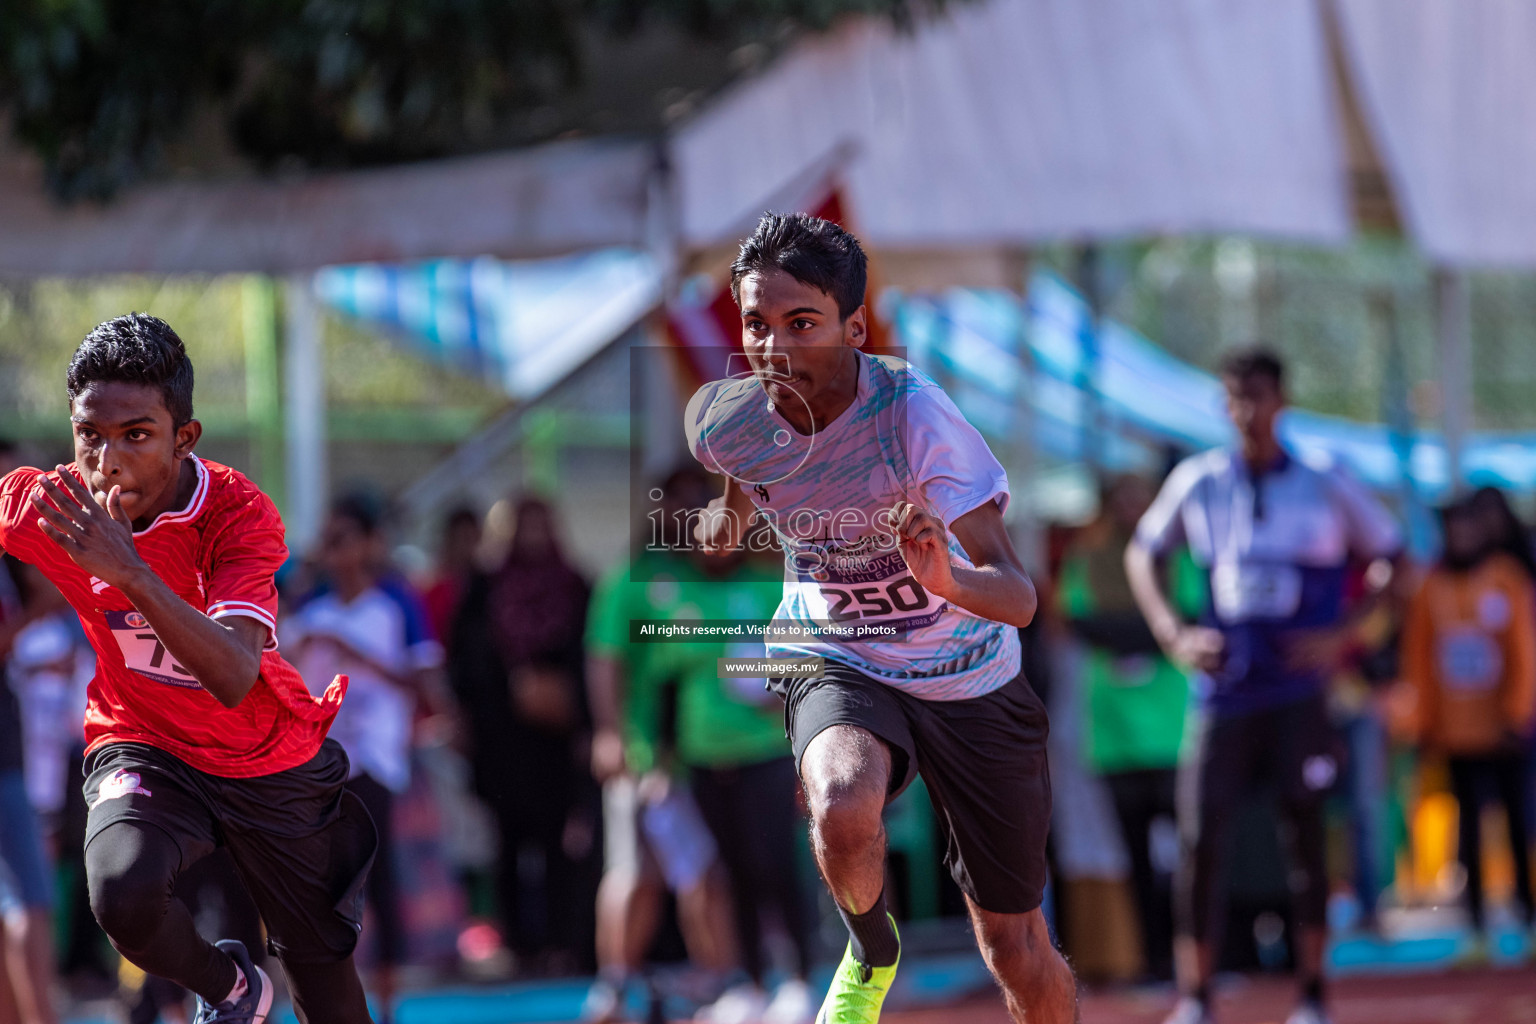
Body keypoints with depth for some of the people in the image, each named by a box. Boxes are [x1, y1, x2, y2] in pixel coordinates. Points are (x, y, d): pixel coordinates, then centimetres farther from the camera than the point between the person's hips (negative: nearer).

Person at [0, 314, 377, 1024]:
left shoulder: (239, 513, -25)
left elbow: (234, 678, -40)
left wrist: (131, 572, -50)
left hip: (270, 761, 0)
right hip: (142, 746, 0)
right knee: (122, 892, -32)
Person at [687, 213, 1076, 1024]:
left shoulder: (915, 416, -29)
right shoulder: (723, 420, -16)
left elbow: (1018, 597, -37)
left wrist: (944, 577, -53)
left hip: (967, 677, -1)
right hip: (834, 663, 1)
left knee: (1018, 956, 6)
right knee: (843, 809, -35)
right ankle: (872, 950, -2)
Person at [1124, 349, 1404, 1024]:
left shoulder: (1325, 485, -1)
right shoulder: (1197, 482, 5)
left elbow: (1390, 558, 6)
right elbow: (1142, 554, 18)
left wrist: (1341, 635, -6)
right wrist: (1172, 634, 3)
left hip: (1300, 692, -1)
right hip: (1223, 689, 1)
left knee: (1304, 837, 2)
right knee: (1200, 840, -6)